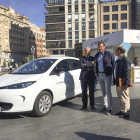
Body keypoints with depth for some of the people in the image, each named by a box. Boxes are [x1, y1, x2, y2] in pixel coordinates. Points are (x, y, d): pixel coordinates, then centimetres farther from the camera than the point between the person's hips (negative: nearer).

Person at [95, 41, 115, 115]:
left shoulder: (109, 54, -6)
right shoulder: (96, 55, 11)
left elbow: (113, 64, -4)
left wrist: (112, 73, -7)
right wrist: (97, 74, 12)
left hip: (107, 75, -6)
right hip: (100, 75, 6)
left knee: (108, 91, -9)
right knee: (103, 91, 12)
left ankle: (109, 108, -3)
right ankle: (105, 106, 22)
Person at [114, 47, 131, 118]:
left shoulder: (125, 59, -13)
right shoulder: (118, 60, 17)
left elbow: (127, 72, -19)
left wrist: (126, 83, -23)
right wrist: (115, 81, 20)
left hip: (123, 83, -10)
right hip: (118, 83, 10)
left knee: (124, 98, -1)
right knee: (120, 98, 16)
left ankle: (126, 112, 8)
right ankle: (122, 110, 28)